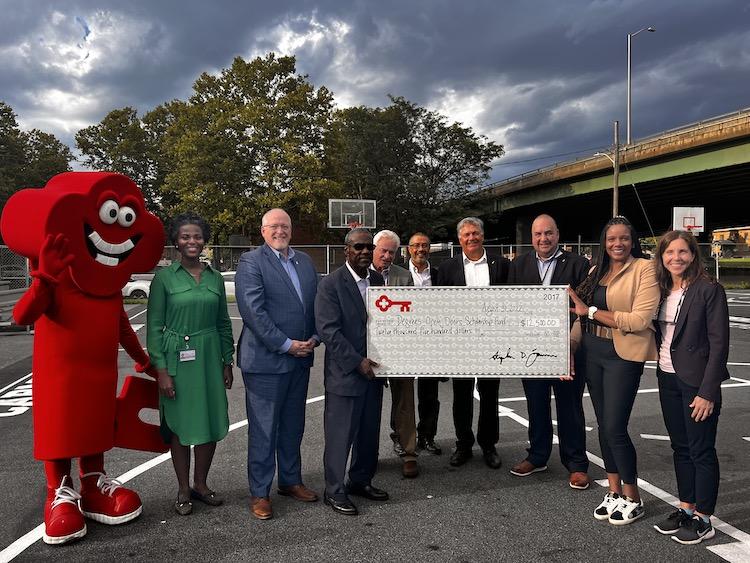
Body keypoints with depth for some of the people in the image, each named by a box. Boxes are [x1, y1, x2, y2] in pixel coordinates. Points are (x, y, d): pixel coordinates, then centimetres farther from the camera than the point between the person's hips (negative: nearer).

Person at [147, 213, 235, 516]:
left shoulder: (215, 278, 7)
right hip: (177, 358, -3)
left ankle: (201, 484, 27)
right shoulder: (164, 277, -4)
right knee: (180, 425, 6)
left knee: (211, 423, 9)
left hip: (209, 357, 4)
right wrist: (161, 370, -11)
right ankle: (183, 489, 23)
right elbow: (154, 327, -6)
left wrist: (227, 362, 8)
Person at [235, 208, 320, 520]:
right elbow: (254, 311, -16)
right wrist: (286, 345, -17)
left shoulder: (305, 261, 12)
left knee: (293, 425, 18)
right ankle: (259, 493, 18)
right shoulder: (251, 262, -8)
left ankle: (290, 480, 34)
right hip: (265, 359, -6)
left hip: (300, 358, 6)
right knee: (263, 429, 4)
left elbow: (317, 302, 13)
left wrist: (314, 338, -2)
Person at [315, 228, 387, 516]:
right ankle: (334, 491, 19)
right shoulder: (331, 284, -11)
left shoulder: (378, 280, 9)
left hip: (372, 370, 6)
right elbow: (328, 330, -16)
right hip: (344, 372, -6)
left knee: (369, 432, 16)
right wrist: (357, 362, -18)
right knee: (340, 434, 3)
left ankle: (360, 480, 34)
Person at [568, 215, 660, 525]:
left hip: (623, 355, -6)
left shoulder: (644, 269, -8)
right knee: (604, 425, 12)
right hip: (592, 352, 6)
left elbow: (640, 320, -17)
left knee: (615, 428, -4)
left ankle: (632, 498, 16)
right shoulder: (596, 270, 10)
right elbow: (583, 313, 9)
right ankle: (614, 492, 27)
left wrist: (591, 311, -14)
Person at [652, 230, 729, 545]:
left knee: (701, 452, 4)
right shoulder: (661, 290, 7)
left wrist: (708, 392, -16)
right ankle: (686, 509, 29)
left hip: (697, 382, -6)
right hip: (667, 378, 6)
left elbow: (719, 344, -14)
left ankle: (703, 520, 17)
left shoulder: (709, 291, -11)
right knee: (680, 448, 16)